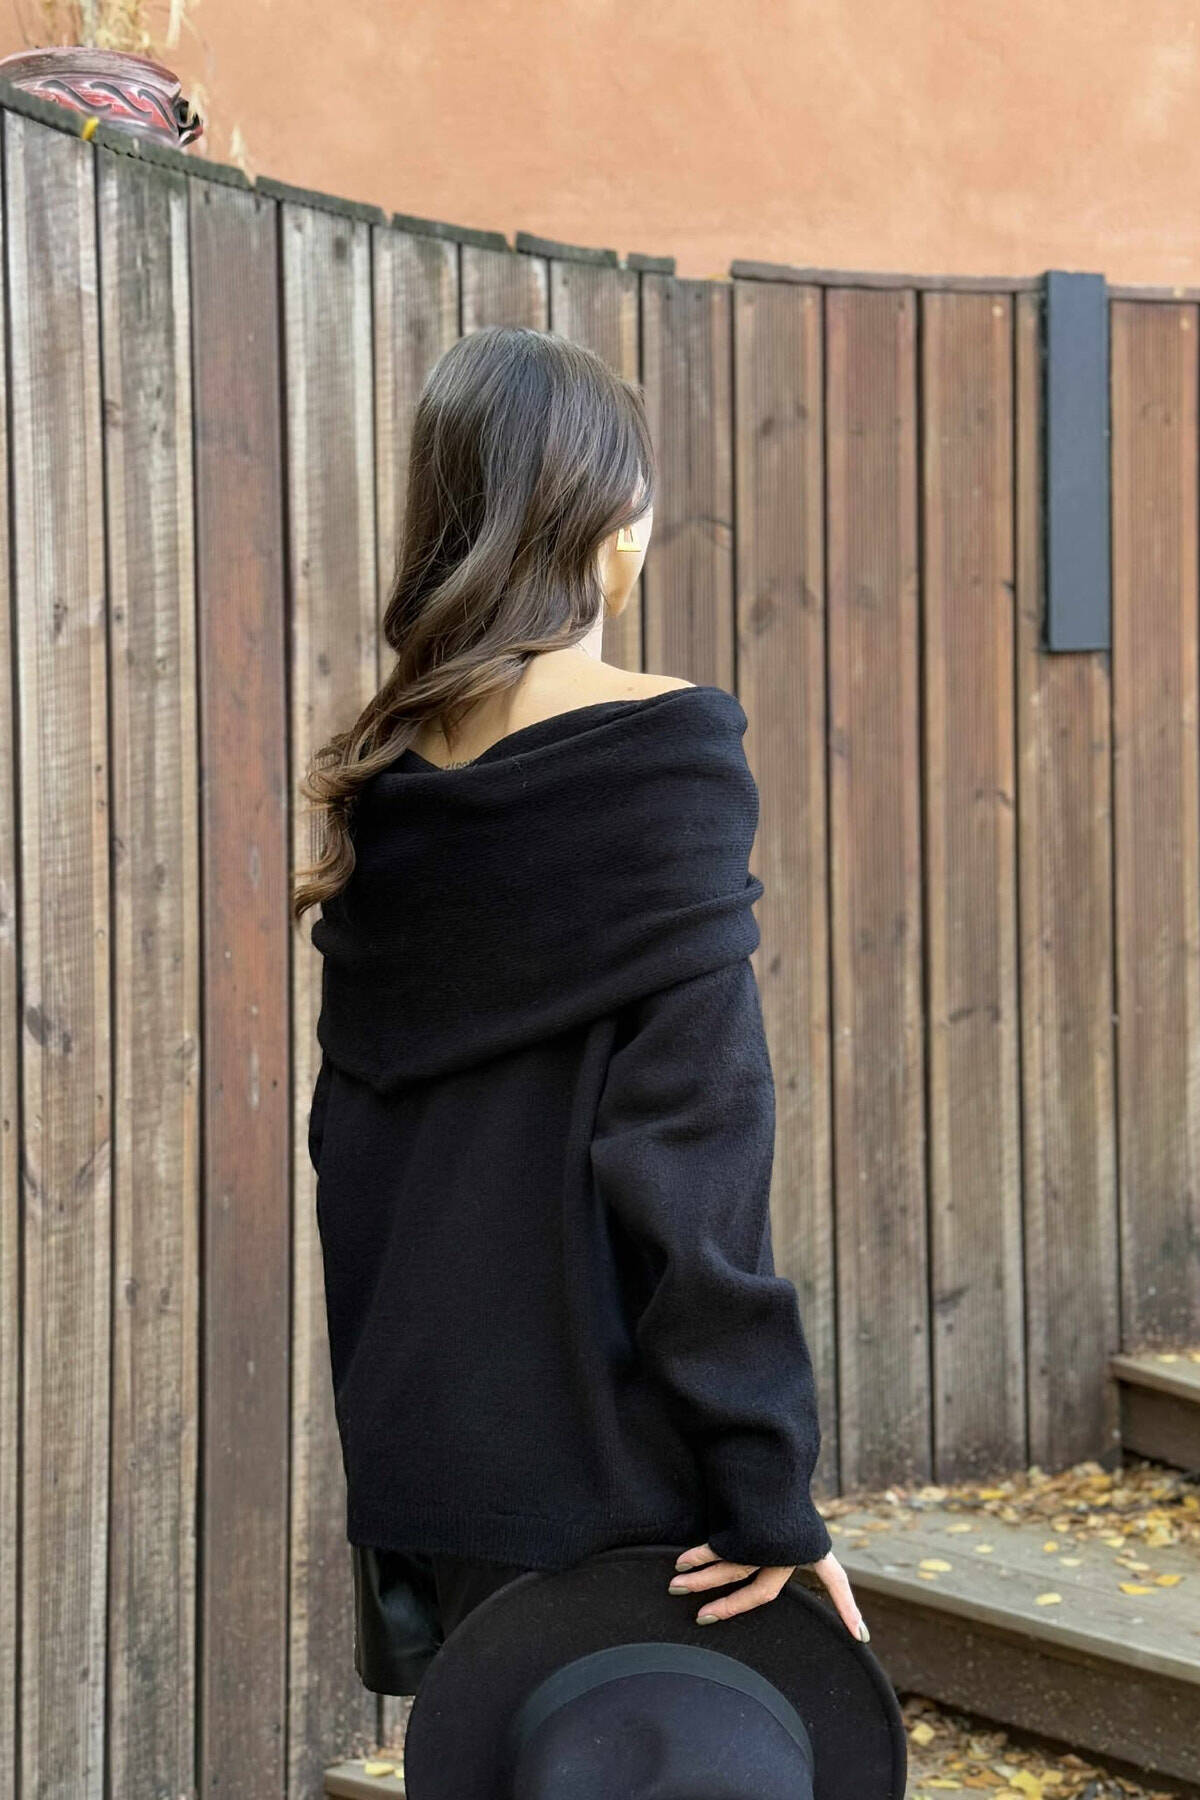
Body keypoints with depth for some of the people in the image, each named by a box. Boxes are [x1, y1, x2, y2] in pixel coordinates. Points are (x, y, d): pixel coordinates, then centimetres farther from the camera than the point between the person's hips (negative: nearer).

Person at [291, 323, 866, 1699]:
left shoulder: (384, 781, 6)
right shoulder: (663, 748, -13)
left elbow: (350, 1125, 11)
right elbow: (692, 1144, -17)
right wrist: (767, 1488, -14)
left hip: (411, 1434, 7)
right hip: (594, 1455, -6)